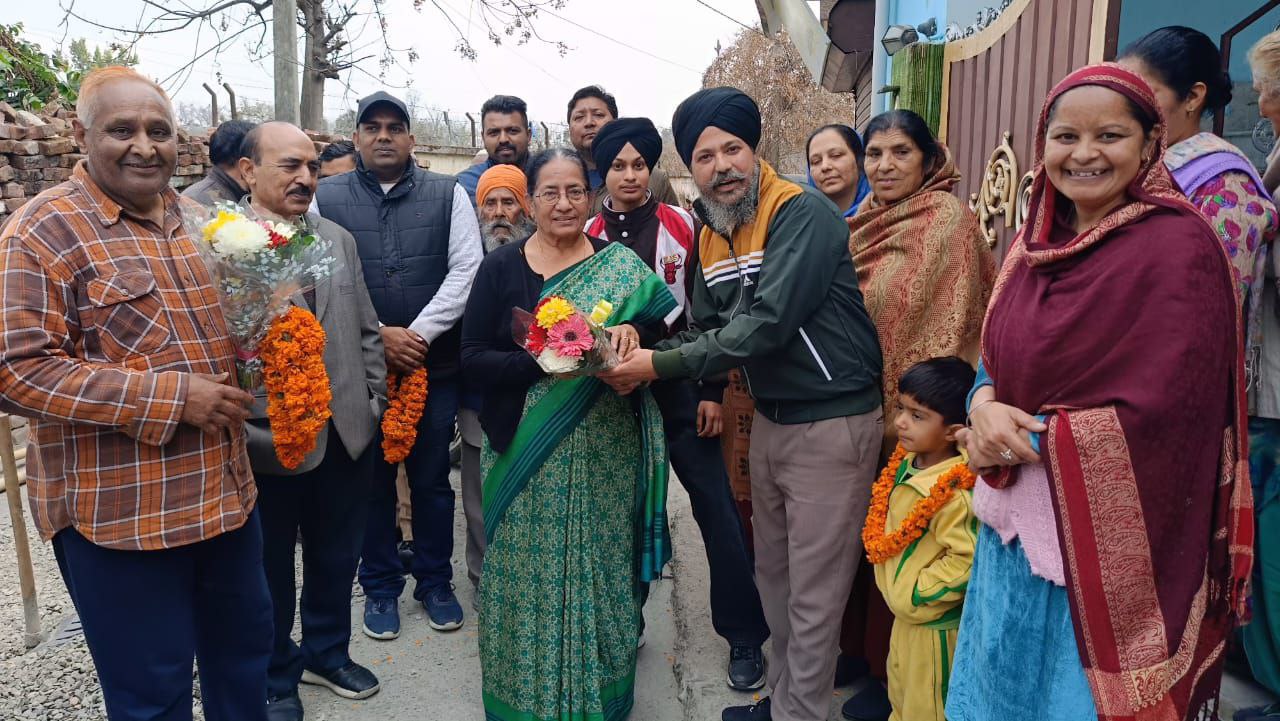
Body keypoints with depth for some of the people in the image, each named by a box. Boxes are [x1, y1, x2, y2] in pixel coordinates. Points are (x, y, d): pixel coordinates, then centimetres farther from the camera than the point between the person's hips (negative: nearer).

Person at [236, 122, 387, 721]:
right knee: (269, 569, 14)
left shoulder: (339, 239, 9)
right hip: (268, 440, -5)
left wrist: (375, 401, 7)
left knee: (337, 558, 19)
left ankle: (327, 652, 43)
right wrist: (239, 429, -13)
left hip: (347, 434, 5)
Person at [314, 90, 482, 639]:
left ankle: (436, 582, 28)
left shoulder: (447, 195, 4)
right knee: (372, 479, 11)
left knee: (432, 479, 11)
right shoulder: (326, 198, 3)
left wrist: (419, 333, -13)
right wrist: (377, 336, -11)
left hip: (435, 365, 0)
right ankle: (380, 587, 27)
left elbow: (465, 269, -4)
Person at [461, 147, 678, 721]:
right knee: (530, 575, 6)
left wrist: (633, 332, -20)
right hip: (526, 454, 0)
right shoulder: (500, 268, 1)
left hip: (607, 453, 1)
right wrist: (541, 361, -19)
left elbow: (662, 330, 2)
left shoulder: (620, 264, 3)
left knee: (601, 570, 9)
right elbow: (473, 356, -4)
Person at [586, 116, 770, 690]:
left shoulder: (682, 227, 0)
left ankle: (744, 636, 14)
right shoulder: (588, 235, 3)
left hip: (679, 388, -1)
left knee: (716, 508, -1)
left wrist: (712, 392, -3)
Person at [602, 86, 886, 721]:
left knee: (813, 593, 4)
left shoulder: (804, 214, -18)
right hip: (769, 418, 8)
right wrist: (639, 349, -10)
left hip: (833, 423, -8)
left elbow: (768, 323, -27)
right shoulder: (711, 235, 8)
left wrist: (661, 365, -25)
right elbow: (705, 328, 9)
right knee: (773, 574, 20)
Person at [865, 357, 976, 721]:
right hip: (906, 614, 9)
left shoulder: (953, 493, -31)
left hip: (934, 624, -8)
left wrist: (917, 593, -23)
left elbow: (968, 560, -33)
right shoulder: (907, 463, -3)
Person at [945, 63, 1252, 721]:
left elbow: (1159, 414, -19)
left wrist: (1025, 437, -16)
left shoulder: (1180, 246, -14)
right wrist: (986, 408, -12)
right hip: (1016, 531, 6)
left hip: (1108, 542, -6)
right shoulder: (1034, 243, 6)